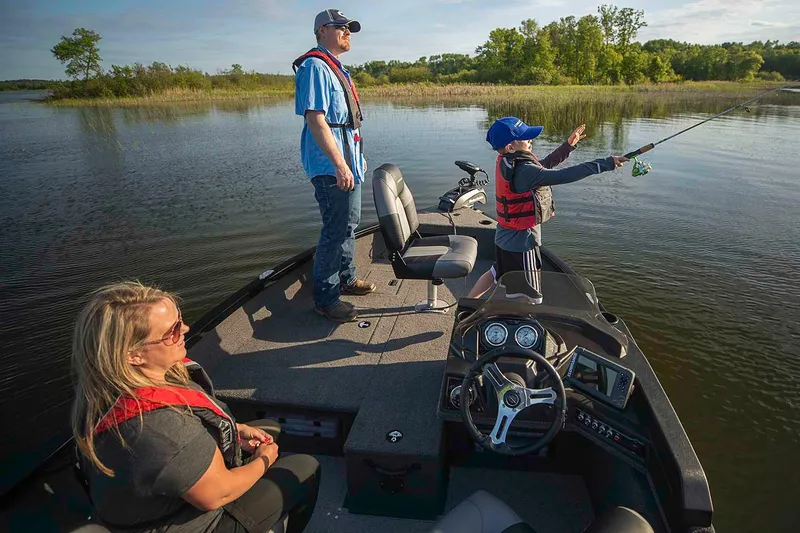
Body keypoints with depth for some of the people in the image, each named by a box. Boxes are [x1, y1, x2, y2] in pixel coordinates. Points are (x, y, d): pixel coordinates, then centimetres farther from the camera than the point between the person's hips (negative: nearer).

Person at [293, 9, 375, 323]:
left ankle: (345, 279, 33)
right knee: (336, 230, -8)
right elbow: (315, 119, -22)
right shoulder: (315, 66, -12)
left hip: (347, 162, 11)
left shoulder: (336, 67, 20)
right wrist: (340, 164, -27)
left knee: (349, 224, 18)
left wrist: (357, 157, 23)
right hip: (331, 167, -11)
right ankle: (325, 299, 3)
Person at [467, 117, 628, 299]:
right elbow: (562, 176, -37)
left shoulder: (506, 162, 0)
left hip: (505, 236, 9)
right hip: (522, 241, -9)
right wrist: (606, 164, -32)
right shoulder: (523, 171, -28)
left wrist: (569, 145, 12)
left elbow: (542, 166, 14)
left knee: (496, 273, 30)